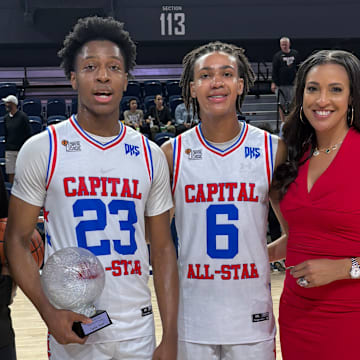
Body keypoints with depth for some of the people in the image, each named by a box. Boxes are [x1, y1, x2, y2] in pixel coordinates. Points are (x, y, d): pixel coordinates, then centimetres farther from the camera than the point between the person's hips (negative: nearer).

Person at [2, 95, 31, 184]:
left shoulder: (22, 116, -6)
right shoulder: (6, 118, 10)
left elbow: (28, 134, -5)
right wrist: (6, 148, 15)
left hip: (21, 150, -5)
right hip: (9, 150, 5)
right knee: (10, 173, 4)